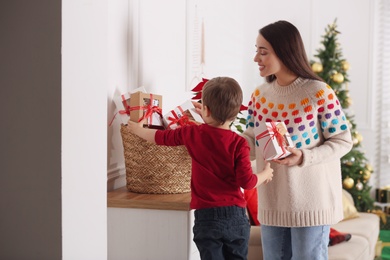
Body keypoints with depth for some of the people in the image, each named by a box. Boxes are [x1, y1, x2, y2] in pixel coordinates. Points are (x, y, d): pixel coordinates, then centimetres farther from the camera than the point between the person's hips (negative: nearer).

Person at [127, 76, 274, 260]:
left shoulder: (193, 134, -4)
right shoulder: (238, 143, -8)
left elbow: (161, 137, 11)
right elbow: (247, 182, -10)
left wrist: (138, 129, 29)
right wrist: (265, 174, 11)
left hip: (207, 217, 0)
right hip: (237, 216, 0)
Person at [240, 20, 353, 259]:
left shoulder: (319, 93, -14)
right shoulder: (260, 95, 5)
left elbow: (343, 141, -10)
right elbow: (251, 145, 6)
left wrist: (304, 157, -24)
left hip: (310, 202, -6)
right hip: (272, 203, 6)